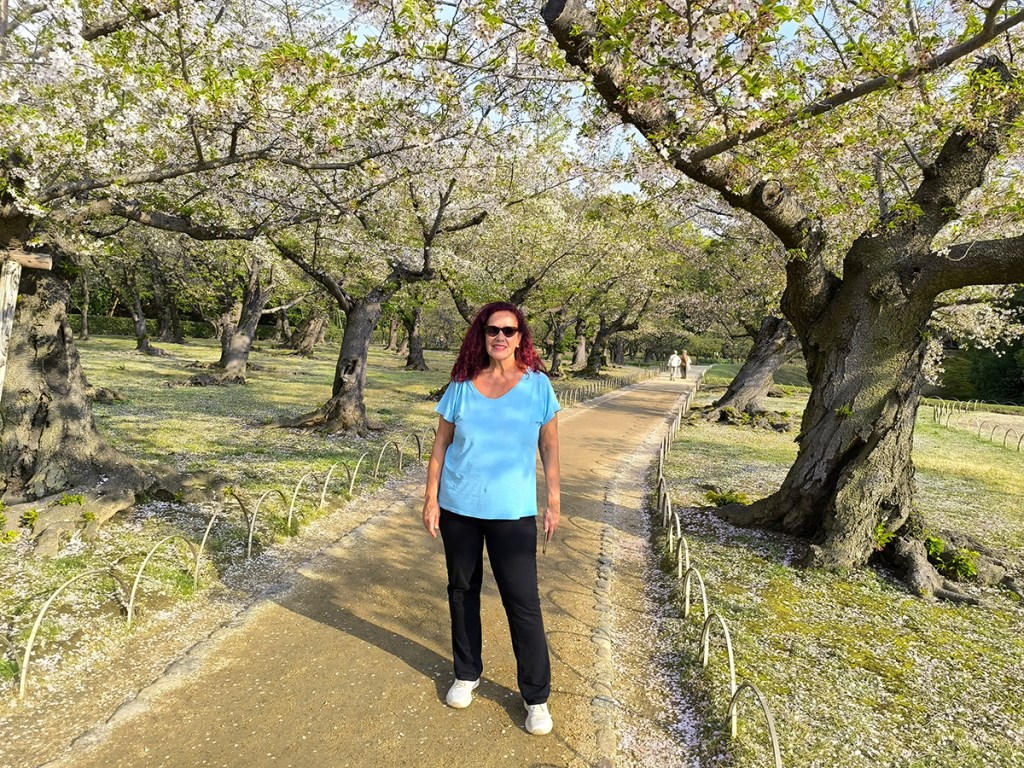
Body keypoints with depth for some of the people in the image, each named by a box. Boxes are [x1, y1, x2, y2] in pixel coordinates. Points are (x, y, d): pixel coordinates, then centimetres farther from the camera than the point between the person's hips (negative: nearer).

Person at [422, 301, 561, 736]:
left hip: (513, 512, -2)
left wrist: (554, 501, 0)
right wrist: (431, 499, 0)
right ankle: (466, 674, 37)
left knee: (522, 601, 0)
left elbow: (549, 447, 2)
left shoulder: (537, 385, -3)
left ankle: (536, 697, 18)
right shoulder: (461, 386, -1)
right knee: (462, 591, 15)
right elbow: (440, 445, 4)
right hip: (458, 508, 2)